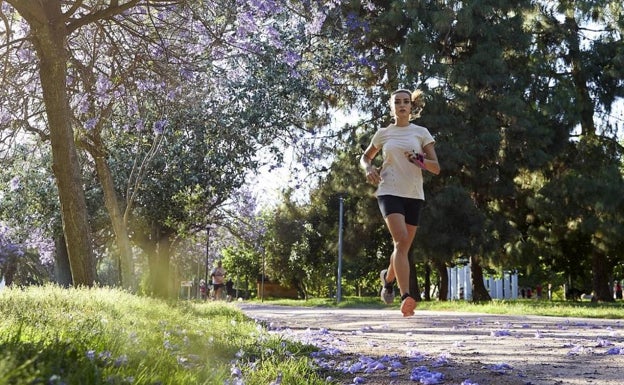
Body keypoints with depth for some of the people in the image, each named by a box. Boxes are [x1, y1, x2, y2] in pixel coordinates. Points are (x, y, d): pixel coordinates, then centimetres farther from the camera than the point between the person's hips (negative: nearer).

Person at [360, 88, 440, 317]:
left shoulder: (421, 133, 7)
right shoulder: (383, 134, 8)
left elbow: (436, 168, 4)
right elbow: (365, 157, 23)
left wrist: (418, 160, -16)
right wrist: (369, 169, 0)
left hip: (414, 195, 2)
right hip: (389, 192, -2)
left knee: (404, 246, 7)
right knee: (401, 240, -23)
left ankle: (388, 277, 40)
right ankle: (405, 297, -29)